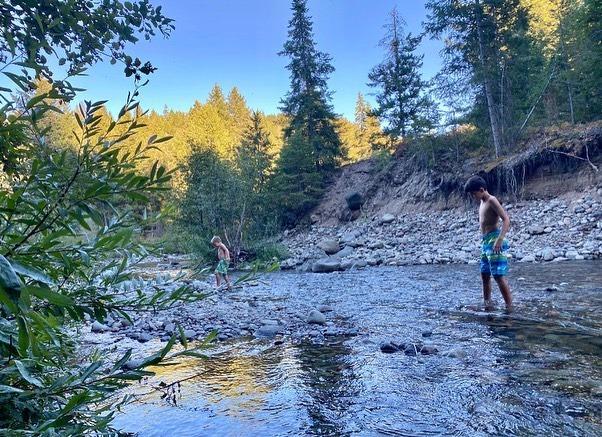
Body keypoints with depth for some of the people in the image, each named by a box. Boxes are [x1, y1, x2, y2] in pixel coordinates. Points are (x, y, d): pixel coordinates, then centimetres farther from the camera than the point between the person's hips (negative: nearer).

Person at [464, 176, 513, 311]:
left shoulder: (491, 200, -10)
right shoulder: (482, 203, 17)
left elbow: (506, 219, -18)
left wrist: (500, 239, -28)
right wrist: (484, 242, 17)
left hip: (494, 241, -10)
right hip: (485, 242, 10)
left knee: (499, 275, -11)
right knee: (485, 275, 13)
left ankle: (510, 307, -7)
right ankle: (487, 305, 21)